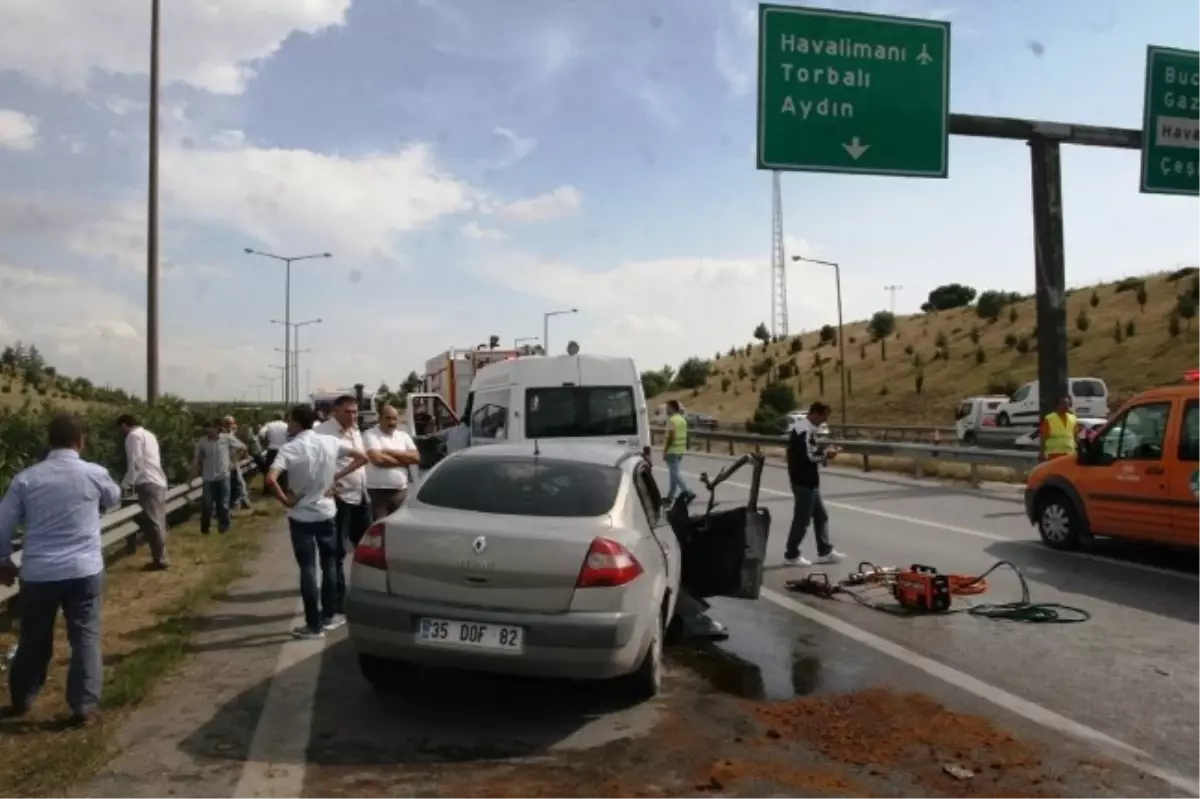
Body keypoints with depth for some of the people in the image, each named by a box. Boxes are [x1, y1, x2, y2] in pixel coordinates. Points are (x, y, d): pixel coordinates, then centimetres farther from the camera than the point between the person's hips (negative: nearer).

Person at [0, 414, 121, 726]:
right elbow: (114, 499, 17)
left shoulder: (26, 478, -1)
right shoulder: (94, 474, -5)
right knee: (85, 637, 6)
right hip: (84, 570, -2)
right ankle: (84, 707, 8)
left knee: (34, 640, 18)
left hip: (38, 572, 2)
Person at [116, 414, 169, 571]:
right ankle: (160, 557, 15)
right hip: (158, 482, 9)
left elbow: (135, 463, -15)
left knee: (152, 522, -6)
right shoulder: (148, 434, 22)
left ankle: (159, 559, -4)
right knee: (158, 521, 11)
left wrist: (125, 485, -10)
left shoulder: (133, 436, -6)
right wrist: (133, 482, 27)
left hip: (148, 484, -9)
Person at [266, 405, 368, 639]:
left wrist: (286, 501, -13)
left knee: (308, 569, 2)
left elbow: (270, 480, -28)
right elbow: (362, 457, 5)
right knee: (329, 565, 17)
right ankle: (329, 615, 25)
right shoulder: (331, 442, -3)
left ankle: (314, 625, 6)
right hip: (327, 513, 4)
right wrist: (337, 476, 3)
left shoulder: (290, 449, -16)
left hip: (301, 517, -4)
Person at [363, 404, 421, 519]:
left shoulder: (403, 436, 13)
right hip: (378, 491, -5)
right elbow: (377, 459, -19)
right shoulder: (371, 435, -4)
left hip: (401, 491, 5)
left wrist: (391, 452, -9)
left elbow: (416, 458, 1)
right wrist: (404, 460, -6)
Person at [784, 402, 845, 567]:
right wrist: (826, 454, -10)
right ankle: (791, 555, 8)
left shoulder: (806, 428, 14)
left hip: (809, 481, 11)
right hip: (803, 482, -11)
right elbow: (808, 456, -24)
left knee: (821, 516, 17)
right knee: (802, 519, -2)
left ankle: (825, 552, 25)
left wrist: (823, 450, 6)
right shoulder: (804, 430, -20)